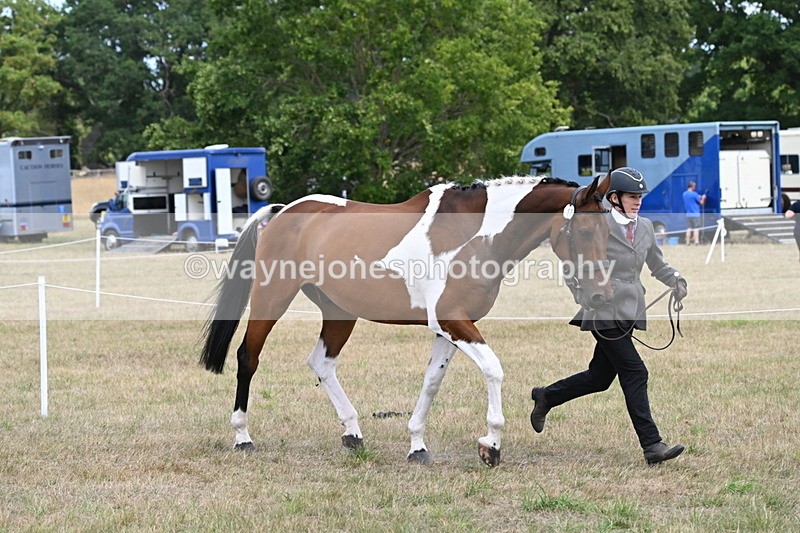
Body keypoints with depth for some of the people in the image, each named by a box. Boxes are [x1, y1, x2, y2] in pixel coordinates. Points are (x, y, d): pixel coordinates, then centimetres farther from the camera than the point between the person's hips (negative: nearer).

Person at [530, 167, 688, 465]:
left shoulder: (645, 227, 12)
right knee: (635, 374, -12)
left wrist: (675, 281, 3)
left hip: (630, 314, 8)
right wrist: (585, 298, -12)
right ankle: (652, 446, -10)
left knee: (600, 377, 14)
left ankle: (546, 397, 37)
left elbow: (657, 265, 22)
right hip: (605, 314, -8)